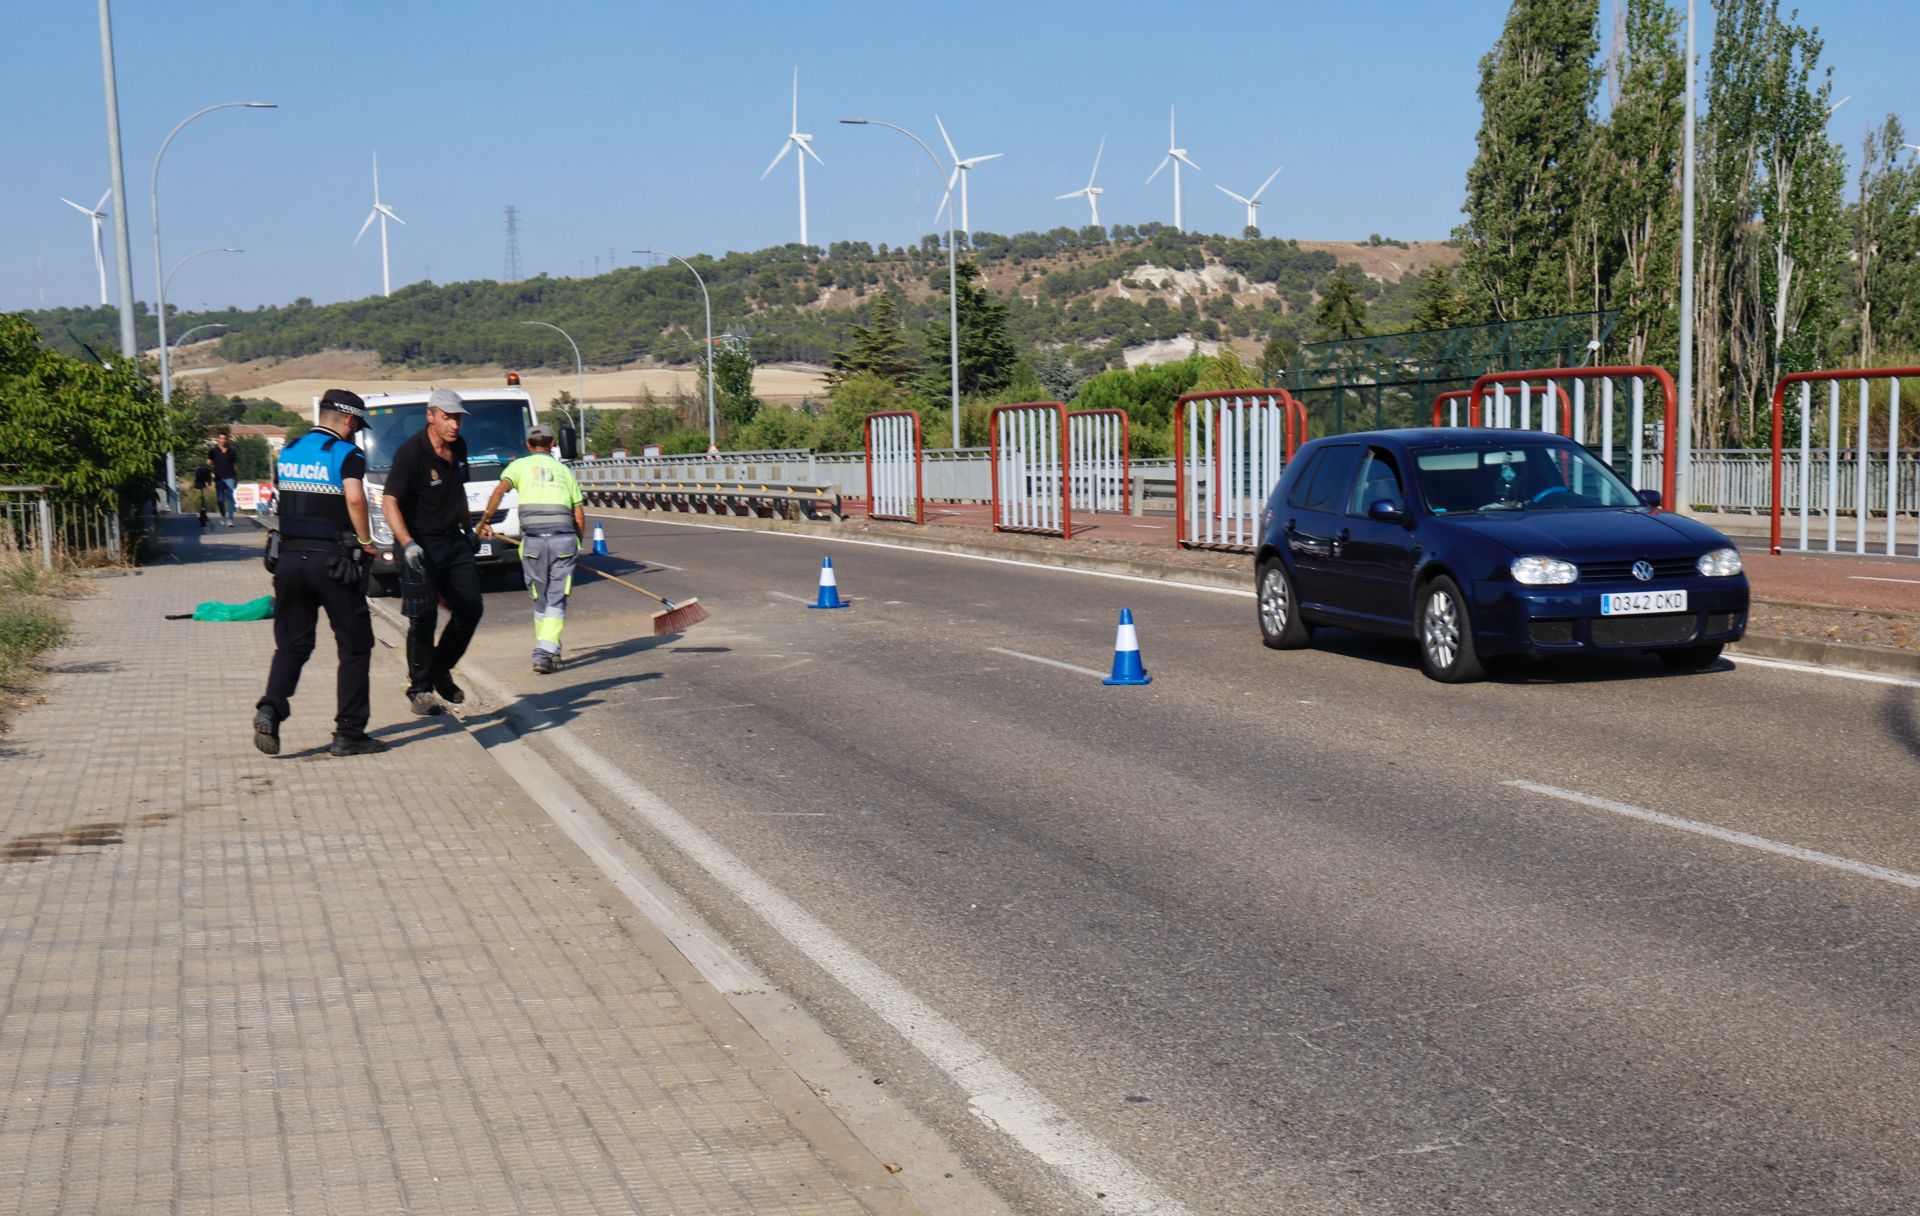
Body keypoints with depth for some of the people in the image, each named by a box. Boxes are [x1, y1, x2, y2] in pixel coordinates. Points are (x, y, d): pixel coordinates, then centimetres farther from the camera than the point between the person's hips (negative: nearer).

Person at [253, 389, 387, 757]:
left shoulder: (288, 452, 13)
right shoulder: (346, 454, -8)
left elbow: (281, 499, 17)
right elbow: (354, 497, -23)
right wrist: (365, 540, -13)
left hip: (290, 558, 5)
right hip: (332, 560, -5)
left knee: (291, 644, 13)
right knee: (355, 646, 5)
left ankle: (270, 708, -11)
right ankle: (349, 733, 5)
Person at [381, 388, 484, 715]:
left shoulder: (458, 448, 5)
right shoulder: (410, 452, -18)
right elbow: (389, 502, -24)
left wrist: (468, 529, 26)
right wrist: (407, 544, -36)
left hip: (453, 541, 7)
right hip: (421, 544, -7)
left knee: (471, 608, 6)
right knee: (423, 618, -4)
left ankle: (440, 670, 23)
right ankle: (420, 689, 8)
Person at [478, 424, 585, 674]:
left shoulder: (520, 465, 13)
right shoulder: (564, 470, 18)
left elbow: (499, 491, -6)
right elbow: (579, 515, 14)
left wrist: (485, 521, -1)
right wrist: (579, 543, 25)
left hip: (533, 538, 0)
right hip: (564, 536, 0)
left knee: (540, 598, 16)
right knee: (556, 599, 2)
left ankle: (545, 651, 24)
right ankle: (546, 651, -12)